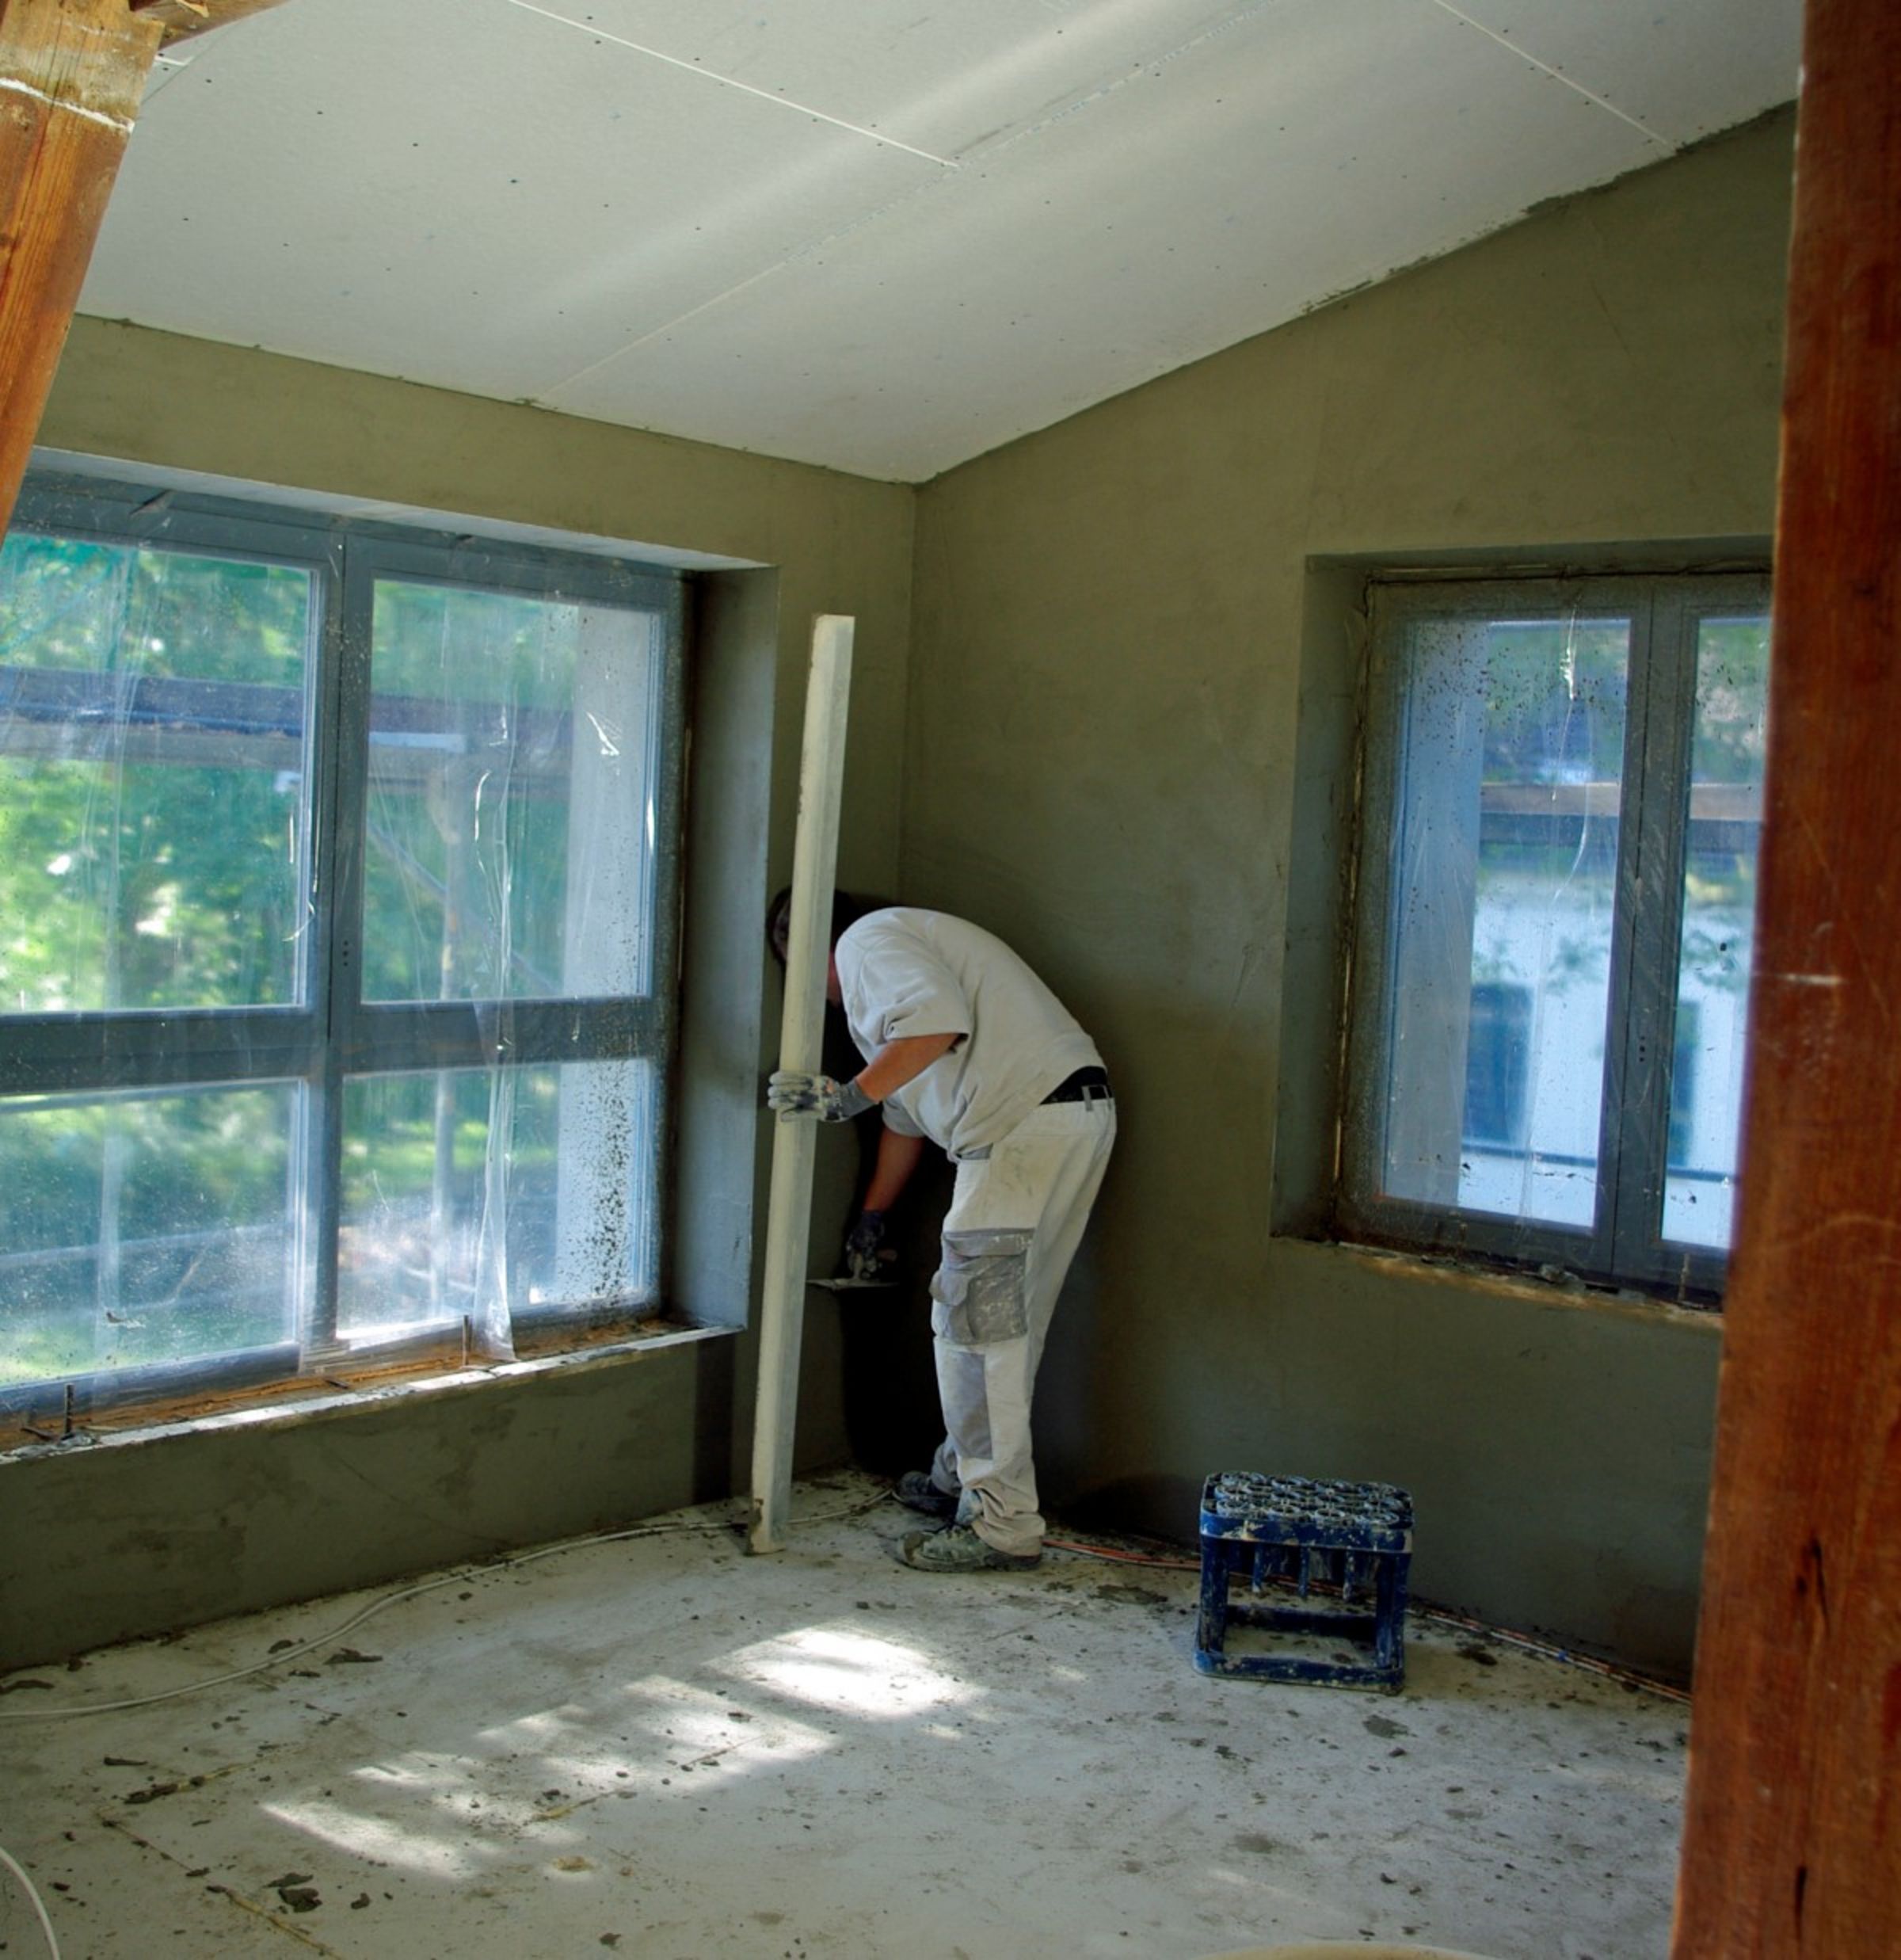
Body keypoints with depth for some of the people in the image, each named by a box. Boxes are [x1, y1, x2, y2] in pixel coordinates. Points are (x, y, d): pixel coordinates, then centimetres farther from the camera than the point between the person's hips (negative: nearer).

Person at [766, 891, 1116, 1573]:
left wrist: (848, 1095, -17)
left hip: (1030, 1124, -10)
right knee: (1004, 1321, 18)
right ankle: (962, 1478, 30)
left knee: (978, 1323, -7)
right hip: (1078, 1115, 10)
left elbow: (937, 1020, -22)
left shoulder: (868, 940, 1)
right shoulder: (892, 953, 32)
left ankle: (1002, 1524, -3)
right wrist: (871, 1217, 45)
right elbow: (906, 1116, 38)